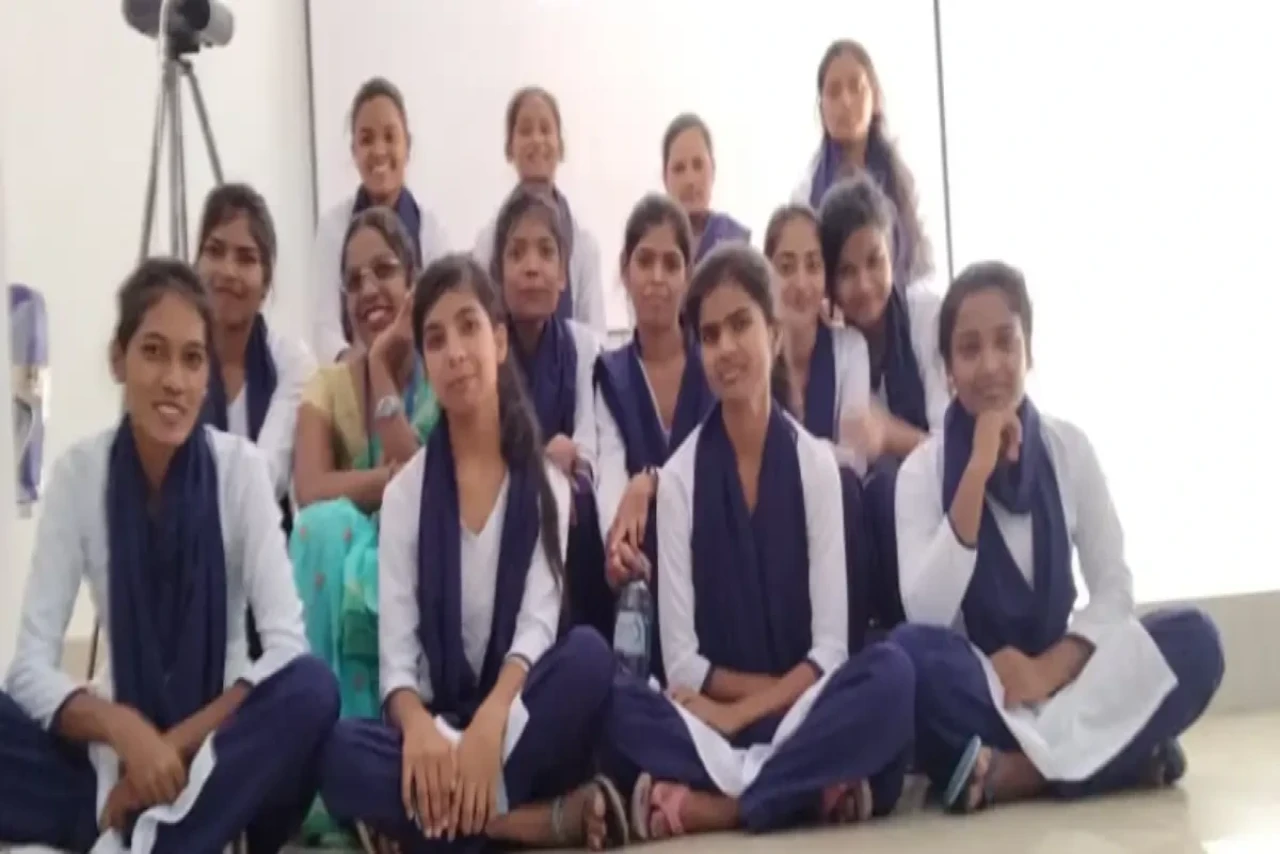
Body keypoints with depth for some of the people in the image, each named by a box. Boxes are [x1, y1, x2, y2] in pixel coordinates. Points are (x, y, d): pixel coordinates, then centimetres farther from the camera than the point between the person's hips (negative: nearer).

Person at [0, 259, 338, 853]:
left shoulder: (241, 467, -10)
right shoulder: (78, 472, -7)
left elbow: (287, 645, -17)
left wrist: (176, 744, -23)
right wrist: (125, 730, -29)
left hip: (221, 740, 0)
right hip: (122, 741, 1)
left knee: (312, 689, -32)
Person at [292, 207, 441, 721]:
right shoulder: (328, 385, 3)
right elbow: (310, 491, -14)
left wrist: (381, 366, -16)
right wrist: (393, 478, -24)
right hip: (349, 566, 3)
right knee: (325, 523, -29)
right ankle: (335, 714, -22)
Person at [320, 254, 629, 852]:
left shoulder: (545, 484, 3)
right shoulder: (405, 493, 4)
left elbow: (538, 624, -10)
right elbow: (396, 652, -4)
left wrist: (489, 723, -31)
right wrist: (421, 729, -27)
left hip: (518, 724, -1)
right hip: (435, 723, 1)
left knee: (590, 655, -32)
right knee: (341, 756, -32)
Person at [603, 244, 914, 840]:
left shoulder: (815, 463, 0)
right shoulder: (679, 475, -2)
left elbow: (829, 648, -5)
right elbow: (682, 660, -4)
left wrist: (741, 711, -14)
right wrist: (781, 688, -10)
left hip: (803, 714, 1)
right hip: (711, 717, 0)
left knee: (891, 674, -30)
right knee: (615, 707, -31)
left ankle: (711, 804, -26)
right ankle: (810, 785, -26)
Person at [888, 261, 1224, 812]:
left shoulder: (1070, 448, 1)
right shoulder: (922, 469, -6)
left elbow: (1114, 588, -1)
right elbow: (925, 614, -19)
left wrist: (1050, 668, -19)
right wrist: (978, 472, -23)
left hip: (1059, 678, 3)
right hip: (975, 689, -2)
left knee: (1194, 640, -21)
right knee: (909, 653, -34)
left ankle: (1009, 772, -25)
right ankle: (1119, 753, -24)